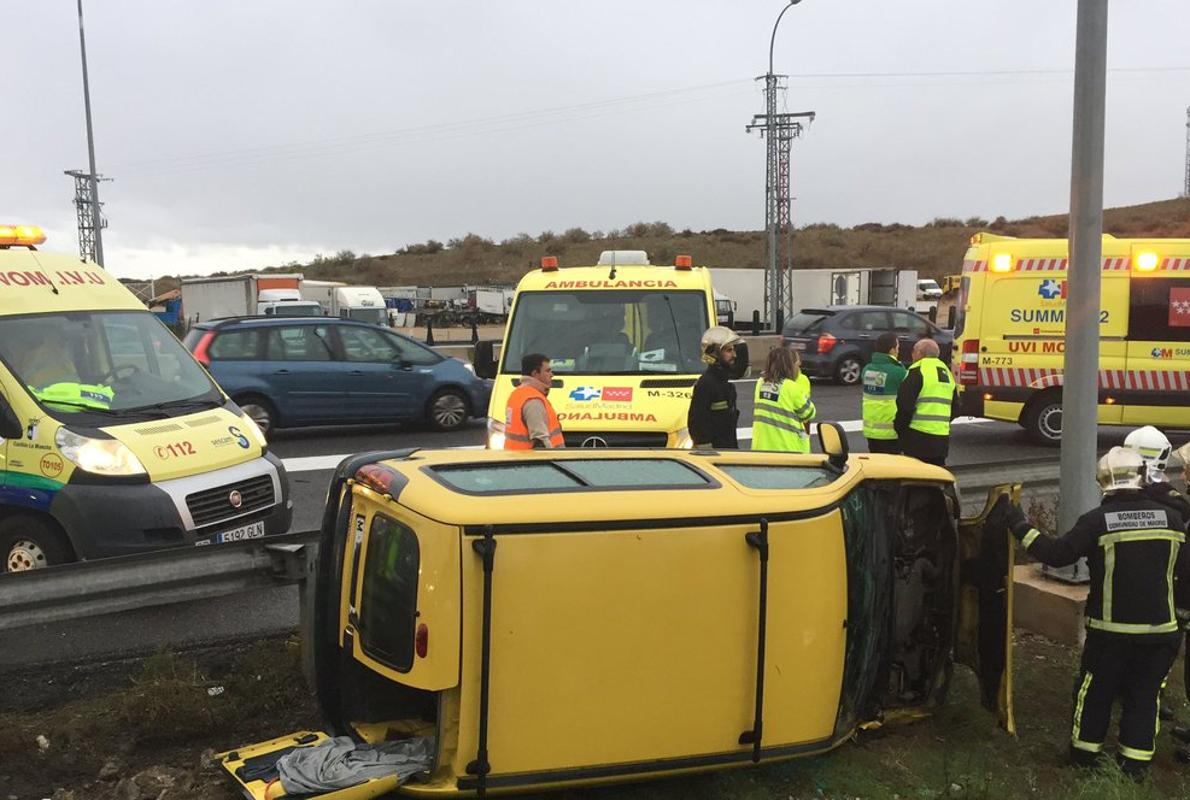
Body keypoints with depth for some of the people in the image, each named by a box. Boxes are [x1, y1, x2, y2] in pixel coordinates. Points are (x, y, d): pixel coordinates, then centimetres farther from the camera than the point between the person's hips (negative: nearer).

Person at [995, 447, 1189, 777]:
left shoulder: (1097, 521, -15)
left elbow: (1057, 554, -18)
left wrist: (1019, 525, -12)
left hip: (1110, 629, -2)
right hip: (1159, 629, 2)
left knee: (1095, 691, 15)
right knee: (1144, 695, 14)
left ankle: (1085, 752, 27)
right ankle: (1135, 762, 21)